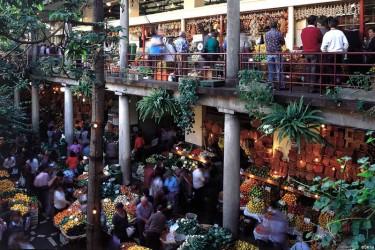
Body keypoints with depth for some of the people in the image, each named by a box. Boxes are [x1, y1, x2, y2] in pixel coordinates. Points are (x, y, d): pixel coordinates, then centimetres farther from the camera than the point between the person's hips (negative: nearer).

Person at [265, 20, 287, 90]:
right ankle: (281, 86, 1)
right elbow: (283, 43, 4)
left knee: (271, 71, 7)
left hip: (269, 54, 4)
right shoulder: (279, 33, -8)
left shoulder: (267, 34, 4)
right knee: (279, 70, 0)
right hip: (277, 53, -3)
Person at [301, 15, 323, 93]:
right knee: (313, 70, -2)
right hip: (315, 52, -5)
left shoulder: (303, 31, 3)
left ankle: (308, 86, 16)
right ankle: (312, 87, -3)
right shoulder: (316, 30, -10)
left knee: (308, 69, 14)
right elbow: (321, 40, 2)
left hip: (306, 52, 5)